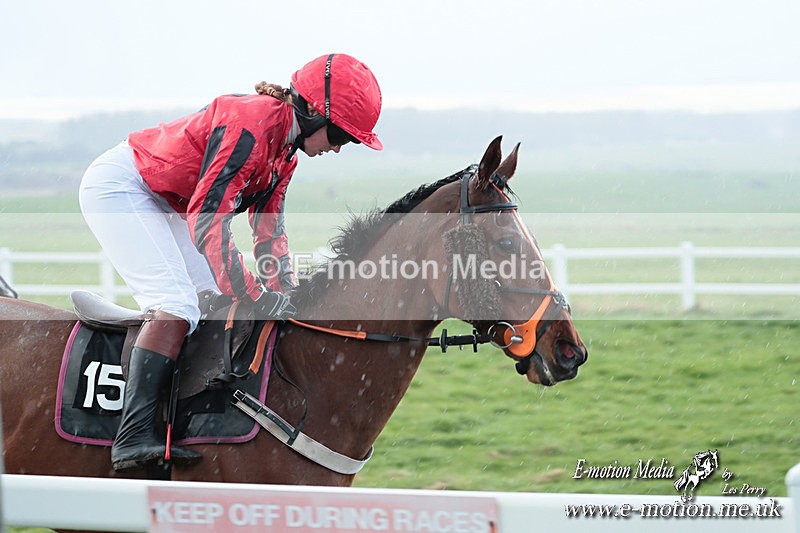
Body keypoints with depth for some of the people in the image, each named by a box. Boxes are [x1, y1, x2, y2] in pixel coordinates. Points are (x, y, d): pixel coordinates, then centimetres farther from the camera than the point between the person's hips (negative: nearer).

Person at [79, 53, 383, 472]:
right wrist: (255, 297, -30)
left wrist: (285, 297, 0)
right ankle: (133, 438, -29)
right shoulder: (251, 124, -28)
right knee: (176, 305, -22)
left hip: (160, 203, 11)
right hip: (117, 188, -11)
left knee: (218, 301, 9)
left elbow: (268, 230, 10)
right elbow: (206, 219, -32)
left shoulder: (286, 150, 4)